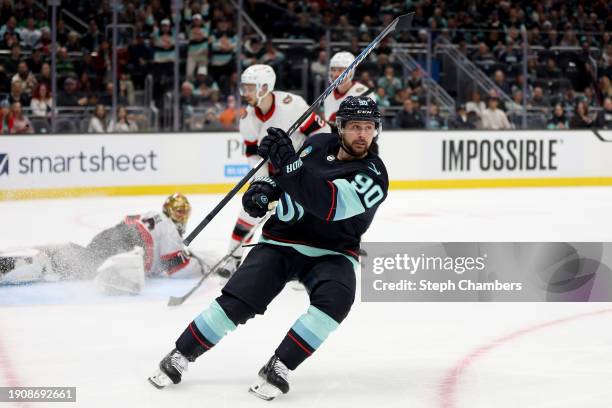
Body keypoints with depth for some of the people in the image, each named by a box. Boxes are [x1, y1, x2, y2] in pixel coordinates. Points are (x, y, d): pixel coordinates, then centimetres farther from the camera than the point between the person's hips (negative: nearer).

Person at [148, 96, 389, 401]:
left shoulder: (373, 175, -17)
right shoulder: (319, 144, 0)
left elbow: (330, 204, -33)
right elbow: (287, 176, 20)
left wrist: (288, 161, -39)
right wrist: (264, 187, -3)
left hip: (331, 253, -3)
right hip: (281, 242, 3)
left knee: (335, 299, -34)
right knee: (237, 301, -14)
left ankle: (278, 368, -26)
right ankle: (180, 357, 3)